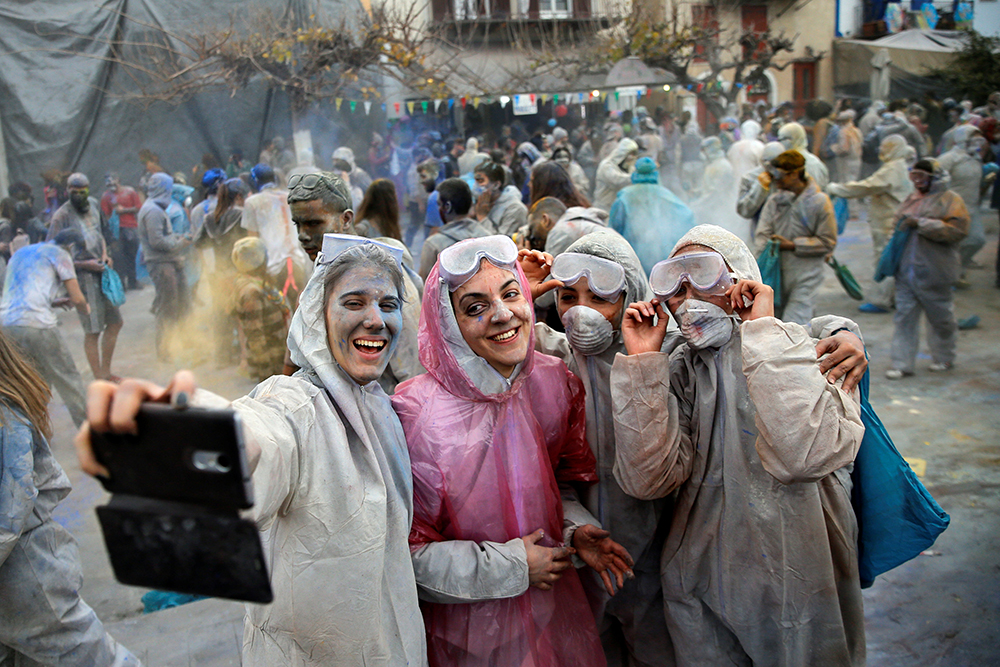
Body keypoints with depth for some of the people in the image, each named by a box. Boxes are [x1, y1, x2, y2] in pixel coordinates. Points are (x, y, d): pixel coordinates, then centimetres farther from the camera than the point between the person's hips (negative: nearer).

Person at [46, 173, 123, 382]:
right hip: (83, 276, -8)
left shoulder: (94, 205, 8)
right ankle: (99, 380, 5)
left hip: (101, 271, 8)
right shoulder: (62, 216, -13)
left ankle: (106, 372, 27)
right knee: (93, 331, -5)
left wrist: (104, 254, 6)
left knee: (114, 322, 13)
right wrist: (84, 264, -17)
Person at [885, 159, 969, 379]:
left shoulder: (950, 200, -5)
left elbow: (957, 230, -19)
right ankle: (902, 364, 8)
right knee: (904, 317, 4)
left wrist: (921, 223, -21)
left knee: (941, 318, 10)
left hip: (933, 272, -5)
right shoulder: (912, 198, 14)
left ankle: (944, 359, 29)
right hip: (906, 269, 6)